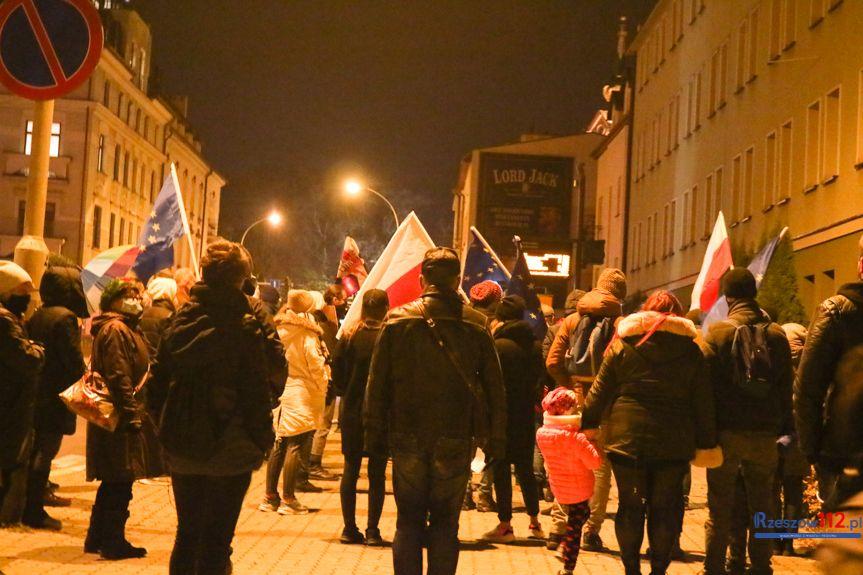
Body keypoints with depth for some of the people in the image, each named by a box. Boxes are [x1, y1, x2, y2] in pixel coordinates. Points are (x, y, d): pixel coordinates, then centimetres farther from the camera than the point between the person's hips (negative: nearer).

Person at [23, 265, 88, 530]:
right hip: (56, 396, -8)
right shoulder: (65, 317, -17)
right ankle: (34, 511, 1)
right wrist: (85, 380, -3)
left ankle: (39, 494, 36)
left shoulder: (37, 316, 8)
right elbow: (74, 360, -19)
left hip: (37, 394, 8)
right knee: (45, 451, -3)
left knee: (38, 449, 21)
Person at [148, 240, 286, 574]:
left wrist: (166, 425, 13)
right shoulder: (245, 327, -14)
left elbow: (159, 380, 5)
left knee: (187, 533, 18)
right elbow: (258, 391, -14)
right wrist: (262, 440, -5)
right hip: (229, 447, -5)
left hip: (182, 446, 5)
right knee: (217, 538, 4)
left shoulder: (182, 320, 2)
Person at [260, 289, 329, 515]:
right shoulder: (307, 336, -11)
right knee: (296, 447, -3)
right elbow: (317, 367, -8)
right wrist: (323, 388, 7)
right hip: (302, 397, -6)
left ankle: (270, 496, 19)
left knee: (279, 445, 13)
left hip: (280, 393, 6)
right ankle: (288, 499, -3)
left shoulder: (278, 332, 5)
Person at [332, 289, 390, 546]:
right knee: (377, 473, 6)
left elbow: (337, 373, -2)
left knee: (351, 469, 11)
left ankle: (350, 528, 13)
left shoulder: (350, 337, -4)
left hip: (351, 412, 2)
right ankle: (372, 530, 6)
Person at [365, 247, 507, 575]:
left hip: (408, 440, 0)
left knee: (409, 523, 11)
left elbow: (377, 385, -1)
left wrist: (375, 437, 5)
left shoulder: (398, 321, -2)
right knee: (445, 524, 9)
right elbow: (494, 388, 0)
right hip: (456, 441, 0)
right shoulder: (476, 326, -2)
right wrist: (495, 441, 6)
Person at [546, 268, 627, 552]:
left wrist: (570, 387, 7)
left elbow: (553, 362, 0)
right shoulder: (620, 323, -6)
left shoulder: (571, 320, 5)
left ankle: (560, 526, 12)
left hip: (575, 401, 3)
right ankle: (591, 532, 6)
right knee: (601, 467, 6)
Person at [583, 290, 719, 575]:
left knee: (630, 504, 9)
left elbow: (601, 390, 4)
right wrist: (707, 442, 11)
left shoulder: (622, 343, 2)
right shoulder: (690, 349, 4)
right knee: (665, 507, 8)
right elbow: (703, 400, 6)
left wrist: (587, 423, 12)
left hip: (627, 436, 0)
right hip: (673, 440, 0)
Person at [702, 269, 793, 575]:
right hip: (765, 433, 3)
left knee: (720, 506, 5)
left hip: (726, 431, -2)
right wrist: (785, 429, 10)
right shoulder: (777, 334, 2)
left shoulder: (718, 332, -6)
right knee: (762, 504, 12)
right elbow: (786, 386, 4)